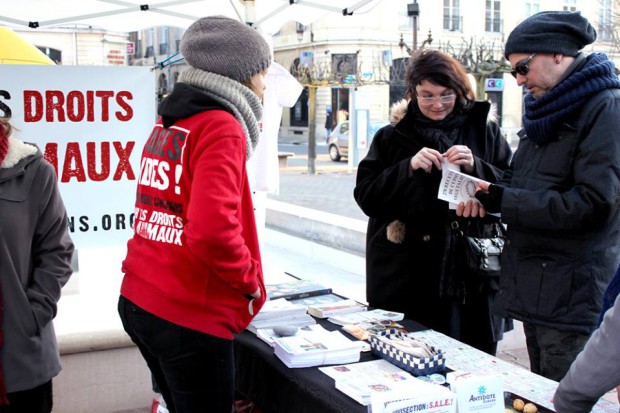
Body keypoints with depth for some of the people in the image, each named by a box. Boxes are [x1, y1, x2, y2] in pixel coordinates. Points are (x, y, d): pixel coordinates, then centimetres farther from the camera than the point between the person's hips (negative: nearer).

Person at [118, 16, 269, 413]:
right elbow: (213, 231, -29)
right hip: (190, 317, -8)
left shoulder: (169, 123, 9)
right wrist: (252, 283, -12)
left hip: (137, 302, 8)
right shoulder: (222, 127, -16)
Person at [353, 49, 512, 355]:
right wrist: (408, 167, -12)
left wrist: (476, 167, -12)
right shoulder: (392, 137, 9)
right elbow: (365, 195, 1)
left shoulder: (484, 130, 8)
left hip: (472, 276, 0)